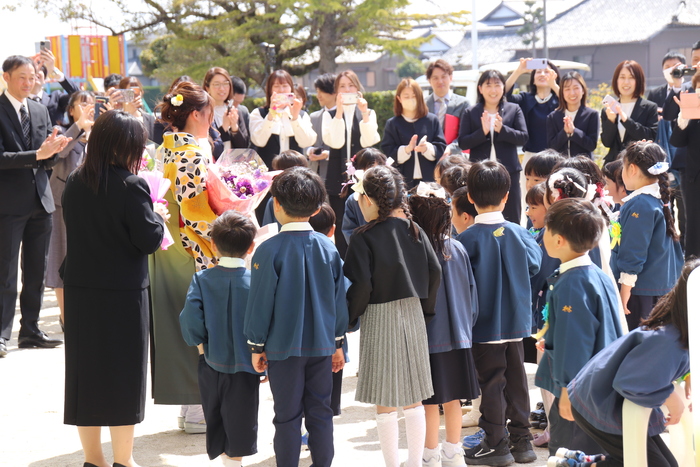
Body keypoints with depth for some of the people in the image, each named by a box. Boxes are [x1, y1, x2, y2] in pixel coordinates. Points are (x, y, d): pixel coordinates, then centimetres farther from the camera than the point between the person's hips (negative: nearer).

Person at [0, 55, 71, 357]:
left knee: (37, 272, 10)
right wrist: (38, 154, -24)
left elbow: (48, 162, 14)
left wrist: (54, 150, -9)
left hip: (40, 199, 6)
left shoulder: (40, 111, 13)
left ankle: (30, 330, 18)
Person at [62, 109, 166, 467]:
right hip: (123, 294, -5)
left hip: (81, 290, 5)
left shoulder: (74, 183, 1)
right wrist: (158, 217, 3)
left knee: (86, 370, 13)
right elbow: (149, 240, -17)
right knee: (123, 373, 7)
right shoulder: (130, 186, -17)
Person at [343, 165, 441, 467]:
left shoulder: (364, 236, -12)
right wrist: (426, 310, 11)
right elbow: (434, 271, 0)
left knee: (385, 402, 4)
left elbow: (360, 284, -17)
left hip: (379, 317, -5)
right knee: (413, 397, 12)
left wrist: (350, 317, -3)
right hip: (413, 315, 5)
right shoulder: (414, 230, 2)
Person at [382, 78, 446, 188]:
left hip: (429, 180, 1)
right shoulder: (392, 124, 8)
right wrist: (406, 149, -17)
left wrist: (427, 148, -15)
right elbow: (387, 153, 0)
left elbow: (441, 149, 5)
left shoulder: (432, 120, 10)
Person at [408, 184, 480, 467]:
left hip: (424, 336, -5)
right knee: (452, 398, 14)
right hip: (456, 334, 5)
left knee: (429, 401, 4)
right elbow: (471, 292, 5)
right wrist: (467, 324, 17)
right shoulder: (457, 249, -2)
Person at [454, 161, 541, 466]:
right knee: (516, 378, 13)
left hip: (485, 324, -4)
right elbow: (534, 264, 5)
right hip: (515, 322, 4)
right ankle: (522, 440, 19)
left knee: (491, 383, 3)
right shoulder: (519, 234, -5)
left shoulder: (468, 239, -16)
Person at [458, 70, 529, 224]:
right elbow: (462, 143, 1)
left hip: (508, 172, 0)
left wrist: (502, 129, -15)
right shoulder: (470, 113, 9)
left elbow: (523, 138, 0)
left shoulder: (514, 110, 9)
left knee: (511, 220, 0)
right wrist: (483, 132, -15)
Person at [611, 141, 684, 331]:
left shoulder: (639, 205, -17)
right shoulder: (660, 200, 10)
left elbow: (634, 253, -20)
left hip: (642, 291, -9)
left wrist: (625, 288, -17)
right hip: (664, 287, 9)